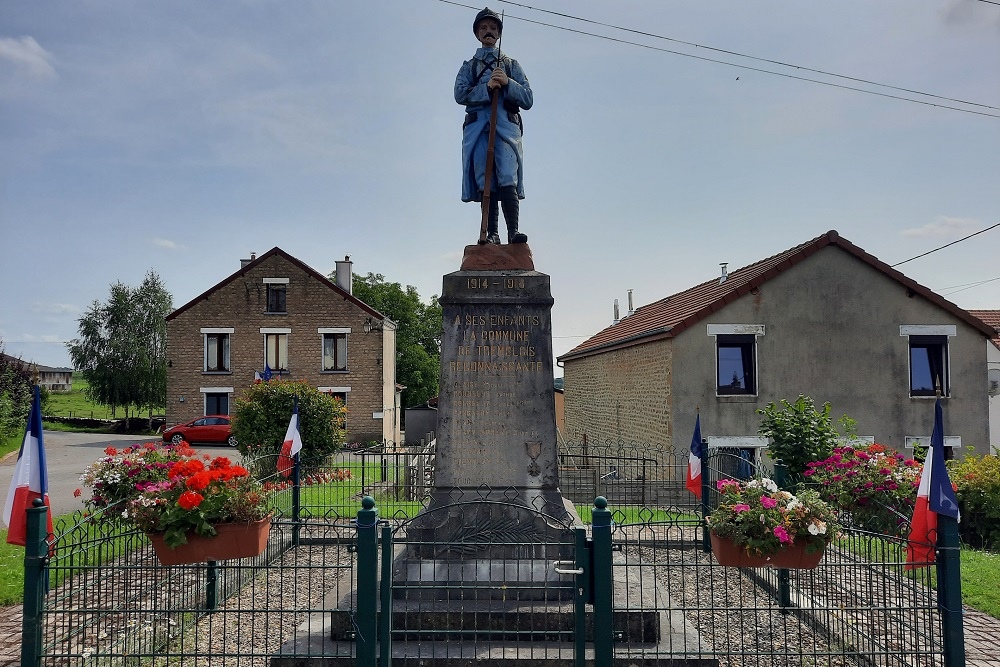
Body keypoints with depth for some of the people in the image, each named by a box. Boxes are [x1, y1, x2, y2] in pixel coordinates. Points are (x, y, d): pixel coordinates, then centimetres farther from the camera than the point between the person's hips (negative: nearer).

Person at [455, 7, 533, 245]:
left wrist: (507, 83, -6)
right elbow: (460, 94, 5)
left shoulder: (511, 65, 24)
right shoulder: (469, 66, 24)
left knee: (508, 178, -19)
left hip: (506, 125, -1)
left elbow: (527, 99, 11)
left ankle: (513, 231, -29)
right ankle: (492, 234, -12)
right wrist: (487, 87, -10)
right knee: (485, 181, -9)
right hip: (478, 125, 1)